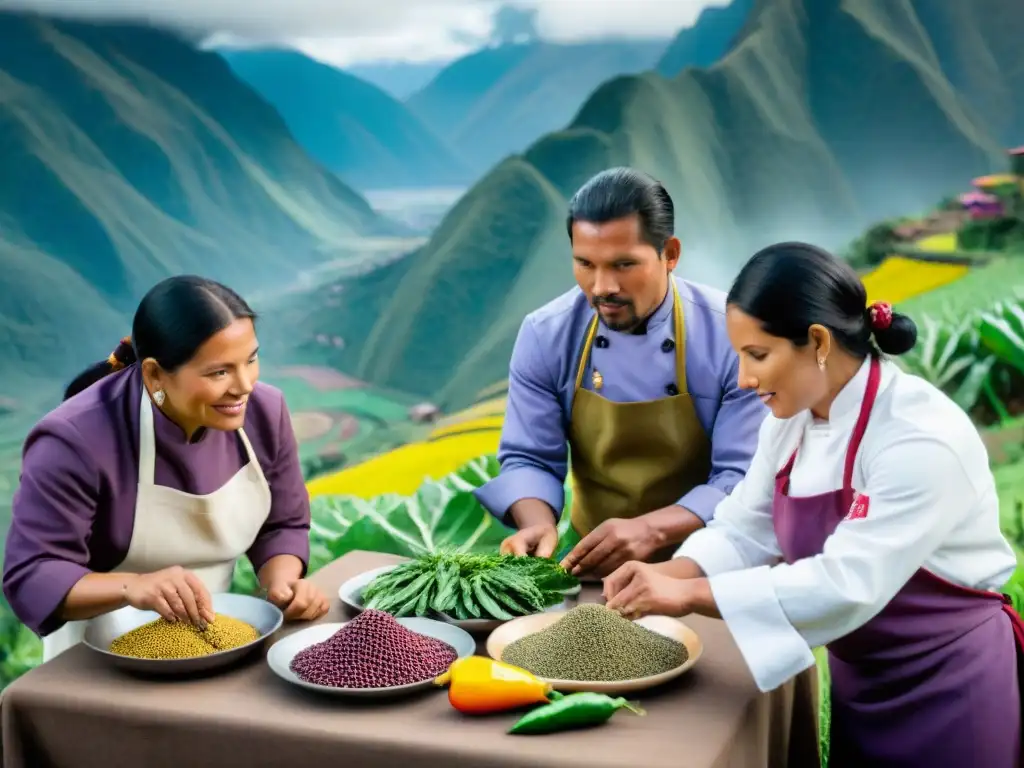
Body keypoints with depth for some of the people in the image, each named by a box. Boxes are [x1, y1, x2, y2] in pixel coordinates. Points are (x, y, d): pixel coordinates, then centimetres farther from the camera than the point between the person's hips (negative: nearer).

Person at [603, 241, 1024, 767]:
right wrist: (667, 575, -21)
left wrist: (689, 594, -33)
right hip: (861, 681, 7)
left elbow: (847, 584, -33)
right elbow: (744, 533, -1)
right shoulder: (793, 418, -2)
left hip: (949, 690, -7)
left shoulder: (922, 439, -28)